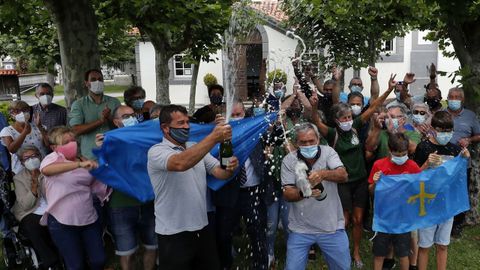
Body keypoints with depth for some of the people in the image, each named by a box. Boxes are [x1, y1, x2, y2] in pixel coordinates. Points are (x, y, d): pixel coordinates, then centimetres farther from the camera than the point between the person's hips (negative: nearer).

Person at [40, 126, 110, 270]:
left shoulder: (85, 161, 11)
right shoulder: (54, 157, -6)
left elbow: (99, 186, 9)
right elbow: (45, 170, -32)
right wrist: (80, 164, -41)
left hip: (89, 219, 5)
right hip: (62, 223, -5)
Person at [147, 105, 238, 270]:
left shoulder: (198, 149, 9)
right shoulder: (157, 151, -13)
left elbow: (219, 172, 1)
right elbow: (181, 163, -33)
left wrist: (230, 169, -22)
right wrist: (213, 138, -34)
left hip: (202, 230, 6)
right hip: (174, 235, -6)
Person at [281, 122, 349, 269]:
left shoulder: (327, 152, -3)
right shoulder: (289, 160, -5)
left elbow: (343, 175, -18)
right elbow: (287, 194, -9)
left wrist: (323, 174, -38)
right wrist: (303, 193, -31)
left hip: (331, 226, 1)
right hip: (300, 229, 0)